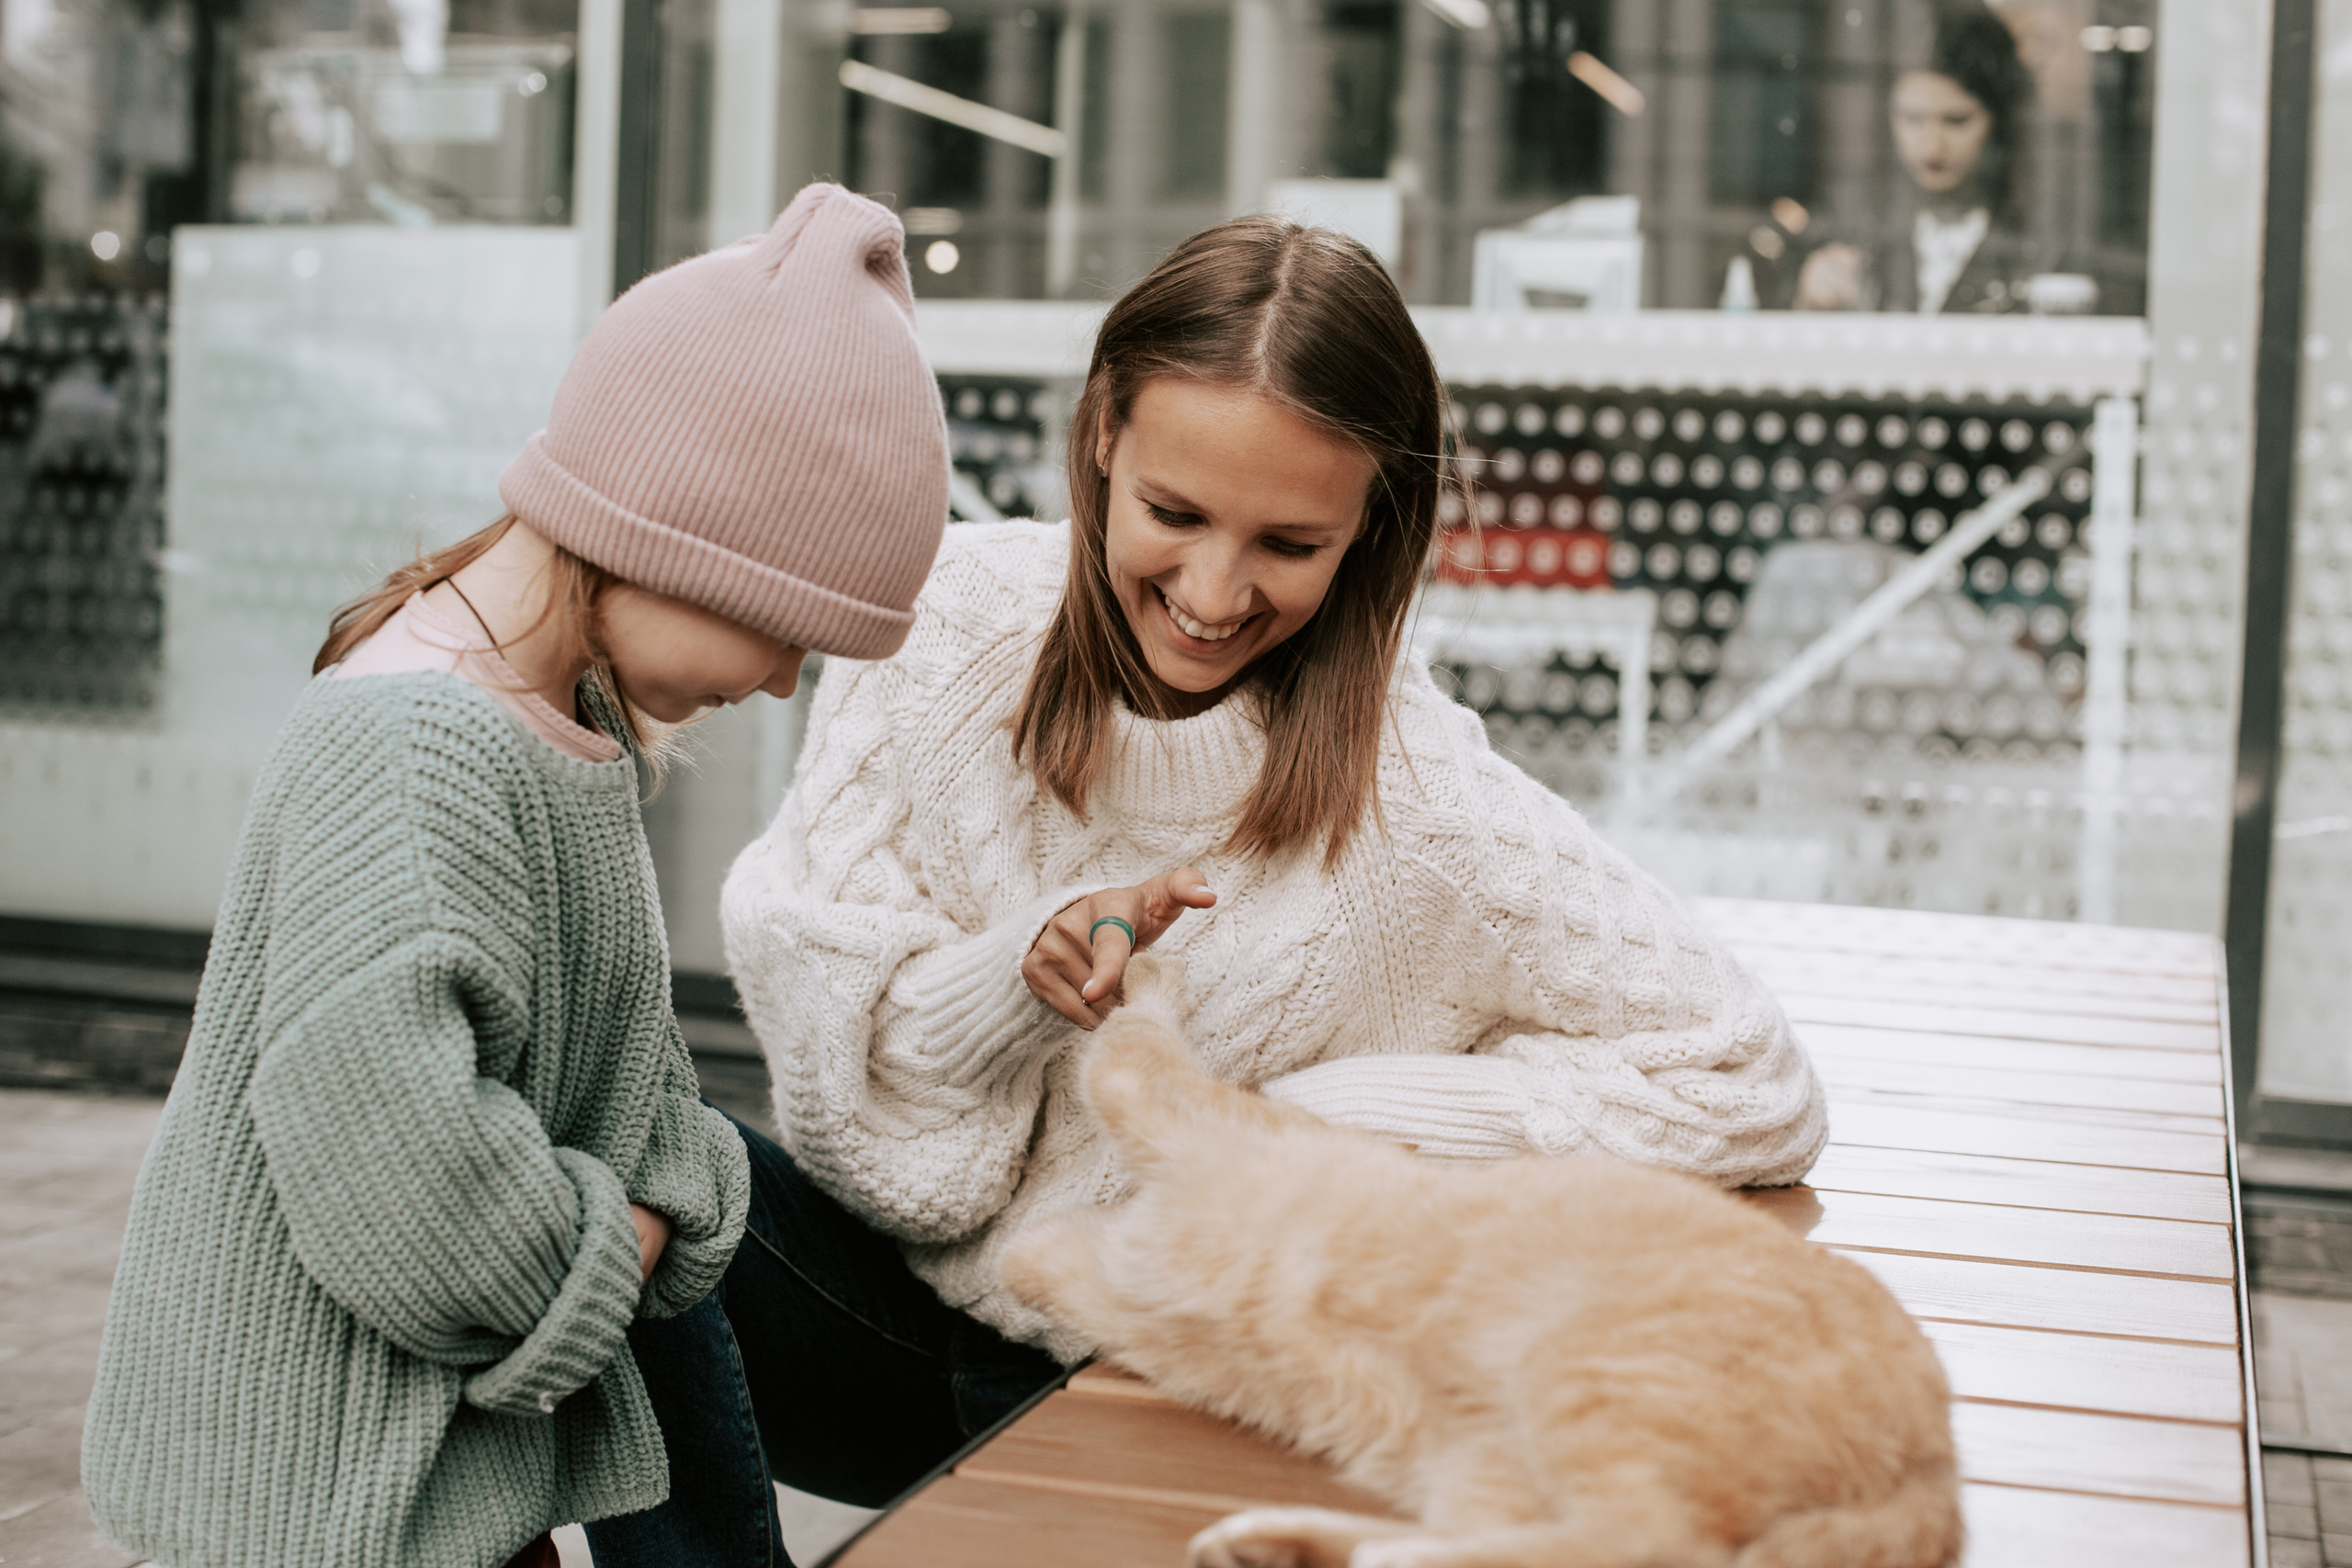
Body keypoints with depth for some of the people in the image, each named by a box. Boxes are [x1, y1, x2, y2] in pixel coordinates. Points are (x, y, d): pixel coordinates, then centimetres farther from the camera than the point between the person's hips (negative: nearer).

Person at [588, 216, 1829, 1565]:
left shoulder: (1410, 801, -17)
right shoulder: (953, 614, -9)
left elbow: (1755, 1091, -16)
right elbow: (802, 981, -3)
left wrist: (1298, 1127, -20)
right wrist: (1015, 978, -26)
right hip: (886, 1272, 3)